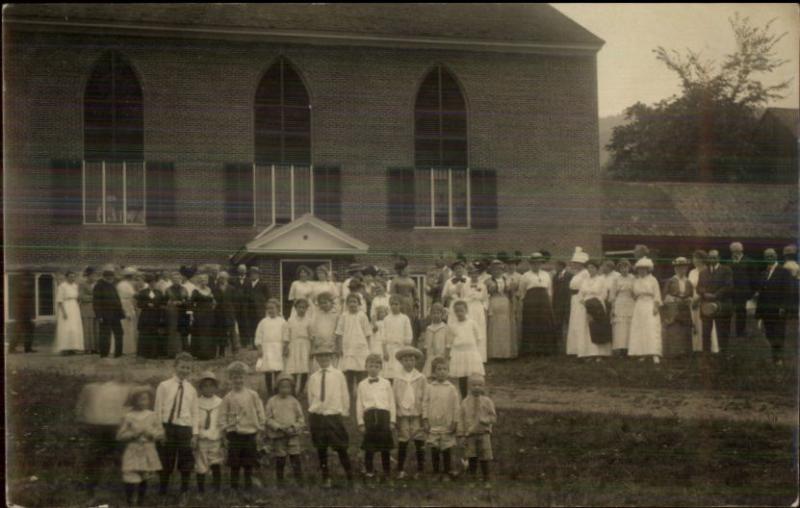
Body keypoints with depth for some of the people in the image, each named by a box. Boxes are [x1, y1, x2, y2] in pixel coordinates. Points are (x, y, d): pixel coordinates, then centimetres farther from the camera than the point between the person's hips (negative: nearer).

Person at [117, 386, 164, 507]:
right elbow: (120, 436, -4)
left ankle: (141, 503, 28)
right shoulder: (128, 417, -6)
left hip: (148, 453, 3)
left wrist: (151, 433, -14)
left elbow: (161, 433, 5)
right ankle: (129, 503, 6)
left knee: (144, 479, 12)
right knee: (131, 480, -11)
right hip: (133, 453, -3)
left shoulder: (152, 416, 1)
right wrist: (133, 433, -18)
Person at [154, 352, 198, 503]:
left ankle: (184, 495, 20)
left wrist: (194, 434, 1)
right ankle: (162, 494, 19)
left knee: (186, 465, 6)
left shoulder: (191, 390, 8)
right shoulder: (164, 386, 0)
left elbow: (194, 413, 7)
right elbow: (158, 409, 0)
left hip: (185, 429, 2)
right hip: (167, 427, -2)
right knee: (166, 464, 5)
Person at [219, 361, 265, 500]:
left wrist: (259, 426, 3)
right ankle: (234, 491, 11)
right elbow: (223, 415, 5)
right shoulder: (227, 398, 2)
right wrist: (226, 428, -4)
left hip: (250, 433, 0)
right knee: (235, 465, 2)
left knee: (248, 466, 4)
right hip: (234, 435, 0)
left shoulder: (252, 395, 2)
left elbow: (260, 412, 7)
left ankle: (248, 491, 11)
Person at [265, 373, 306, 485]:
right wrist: (279, 427, -13)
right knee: (280, 461, 4)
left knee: (296, 459, -4)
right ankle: (280, 483, 16)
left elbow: (301, 419, 8)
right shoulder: (272, 401, 0)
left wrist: (293, 427, -9)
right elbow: (268, 418, -2)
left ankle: (299, 482, 2)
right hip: (278, 436, -1)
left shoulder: (294, 401, 5)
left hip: (293, 435, 1)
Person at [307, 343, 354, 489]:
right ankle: (326, 478, 20)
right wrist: (313, 413, 8)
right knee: (321, 449, 8)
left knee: (341, 449, -2)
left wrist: (344, 413, 4)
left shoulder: (338, 375, -1)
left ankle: (350, 479, 9)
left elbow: (345, 395, 4)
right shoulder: (313, 378, 4)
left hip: (334, 415, -2)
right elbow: (311, 398, 11)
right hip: (317, 416, 2)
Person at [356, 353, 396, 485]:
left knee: (385, 447, 4)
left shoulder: (386, 383, 9)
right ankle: (369, 472, 14)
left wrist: (392, 421, 3)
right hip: (369, 415, 0)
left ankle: (386, 473, 13)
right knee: (369, 448, 2)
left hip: (384, 415, 0)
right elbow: (359, 405, 7)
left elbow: (392, 403, 9)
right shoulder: (362, 385, 8)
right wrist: (361, 423, 1)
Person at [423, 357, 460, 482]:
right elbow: (425, 404, 3)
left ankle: (446, 472, 16)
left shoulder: (451, 388, -4)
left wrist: (455, 422, -3)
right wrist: (425, 420, -1)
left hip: (447, 425, -1)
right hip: (433, 425, 1)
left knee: (446, 449, 5)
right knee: (434, 450, 7)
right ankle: (435, 472, 18)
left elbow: (456, 406, -1)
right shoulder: (430, 387, 1)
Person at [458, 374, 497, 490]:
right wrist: (462, 435, -1)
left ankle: (486, 481, 15)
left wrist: (485, 420, -21)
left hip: (483, 434, -1)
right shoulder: (465, 402, 2)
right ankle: (472, 480, 18)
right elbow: (461, 419, 3)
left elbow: (493, 417, 1)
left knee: (484, 459, 2)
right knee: (472, 458, 4)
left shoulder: (487, 401, 0)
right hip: (470, 434, 1)